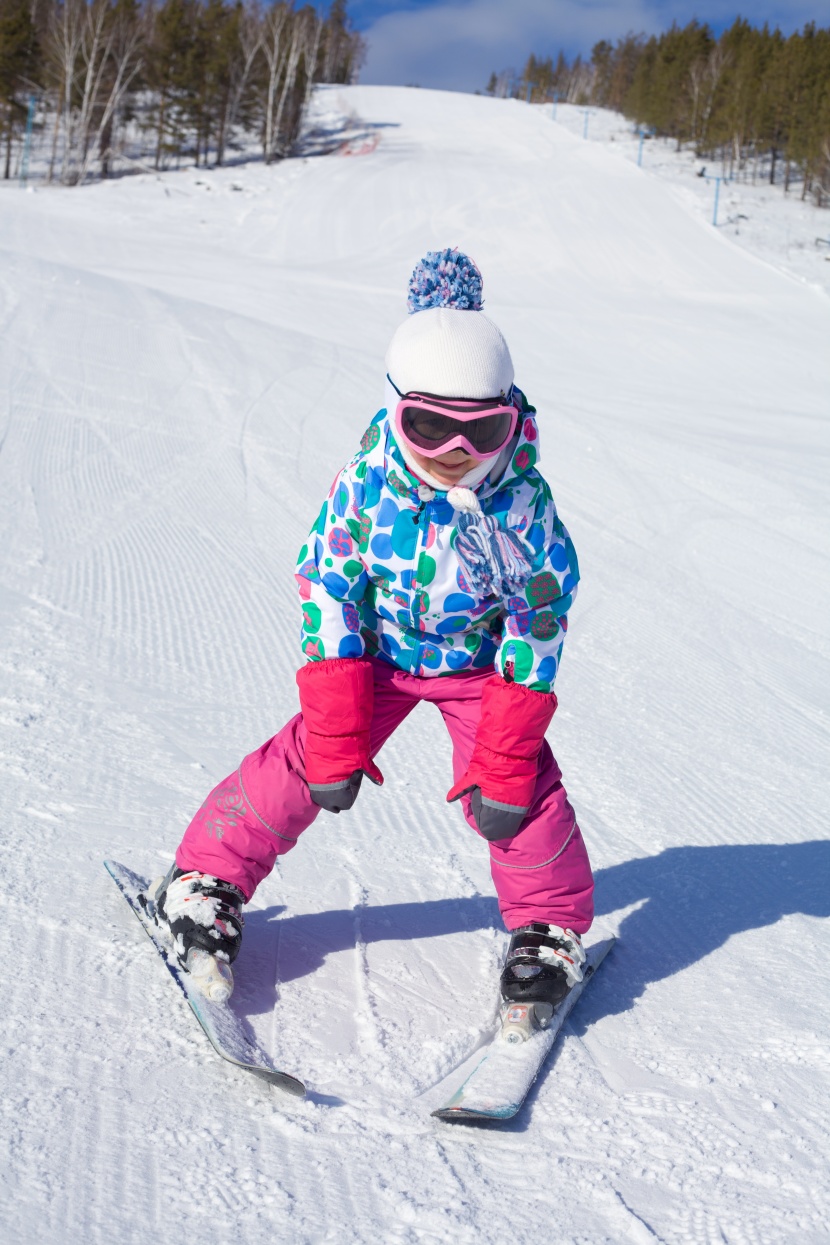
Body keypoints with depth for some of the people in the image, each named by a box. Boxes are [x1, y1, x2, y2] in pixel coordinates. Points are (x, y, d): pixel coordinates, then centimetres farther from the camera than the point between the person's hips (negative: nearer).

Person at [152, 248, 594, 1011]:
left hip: (483, 661, 0)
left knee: (519, 785, -14)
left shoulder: (526, 504, -27)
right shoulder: (365, 488, -26)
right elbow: (327, 592, -17)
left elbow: (539, 625, -19)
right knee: (303, 762, -8)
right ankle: (208, 881, 11)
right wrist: (338, 739, -20)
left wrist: (504, 760, -20)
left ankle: (550, 927, 8)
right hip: (377, 652, 1)